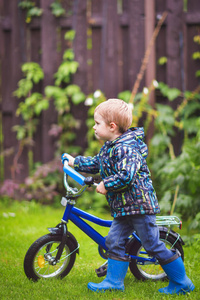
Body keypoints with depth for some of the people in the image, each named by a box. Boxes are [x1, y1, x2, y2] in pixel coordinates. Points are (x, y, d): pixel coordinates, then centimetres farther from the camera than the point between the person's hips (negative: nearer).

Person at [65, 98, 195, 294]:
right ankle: (114, 281, 19)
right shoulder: (109, 147, 12)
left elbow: (126, 176, -31)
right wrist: (76, 162, 34)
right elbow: (97, 163, 30)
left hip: (139, 204, -10)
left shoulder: (125, 148, -21)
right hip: (123, 207, 10)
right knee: (114, 241, 9)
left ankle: (182, 283, 7)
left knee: (153, 245, -3)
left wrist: (106, 185, -19)